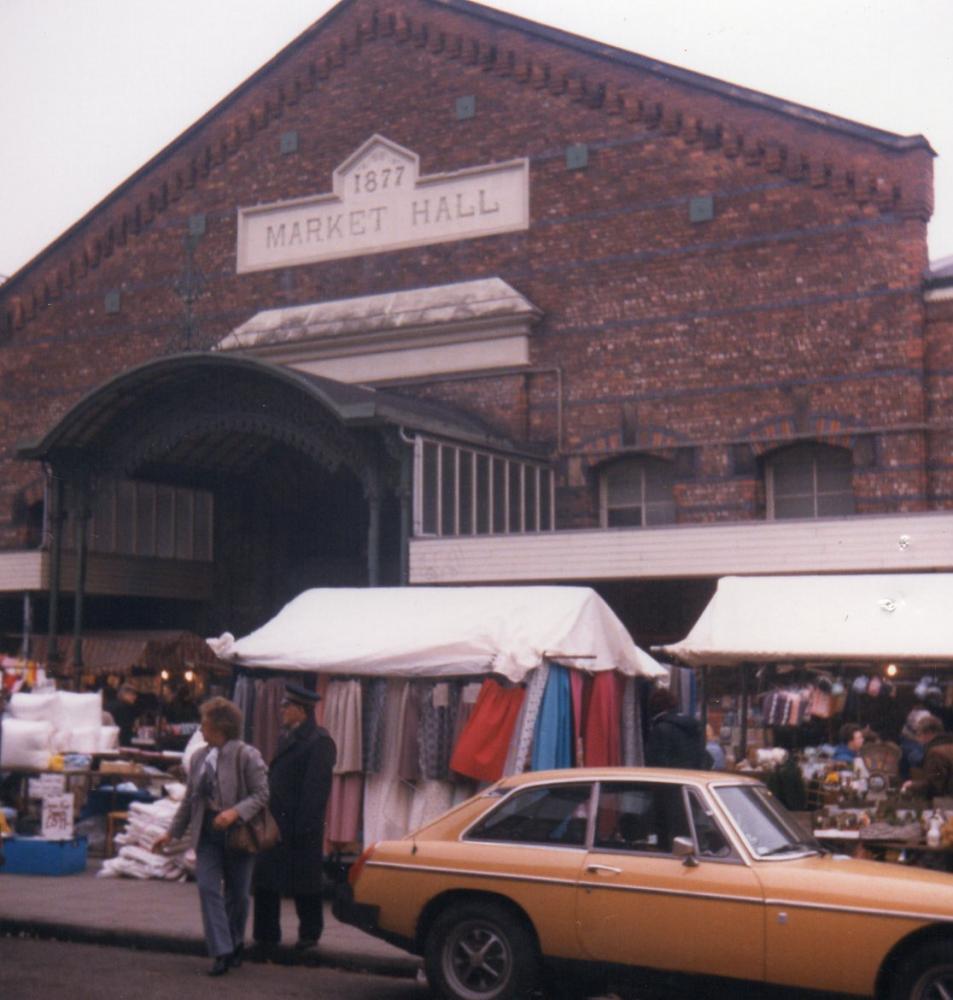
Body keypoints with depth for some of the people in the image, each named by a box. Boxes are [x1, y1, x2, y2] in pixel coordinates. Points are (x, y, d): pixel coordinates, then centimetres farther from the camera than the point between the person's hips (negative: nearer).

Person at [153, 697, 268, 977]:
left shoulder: (247, 756, -10)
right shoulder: (199, 757, 8)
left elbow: (262, 794, -13)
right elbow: (189, 799, 16)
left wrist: (235, 812, -27)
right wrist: (172, 832, 15)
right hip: (207, 835, 4)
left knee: (237, 894, 7)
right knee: (208, 889, -9)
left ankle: (235, 944, 29)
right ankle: (222, 952, -7)